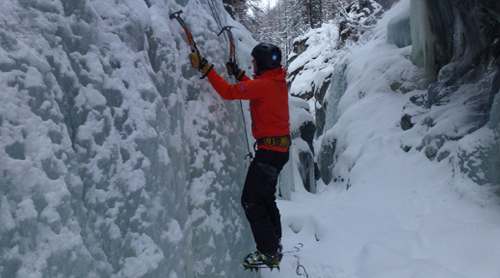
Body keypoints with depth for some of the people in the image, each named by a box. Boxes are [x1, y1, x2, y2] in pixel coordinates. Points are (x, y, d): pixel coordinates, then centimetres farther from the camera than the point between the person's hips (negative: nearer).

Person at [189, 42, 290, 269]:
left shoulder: (264, 84, -20)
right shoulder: (278, 81, 8)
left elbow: (228, 92, -22)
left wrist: (206, 68, -17)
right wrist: (238, 74, 26)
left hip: (269, 151, -10)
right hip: (280, 148, 10)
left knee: (251, 201, -3)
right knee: (266, 198, 21)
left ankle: (269, 253, 4)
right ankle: (274, 246, 32)